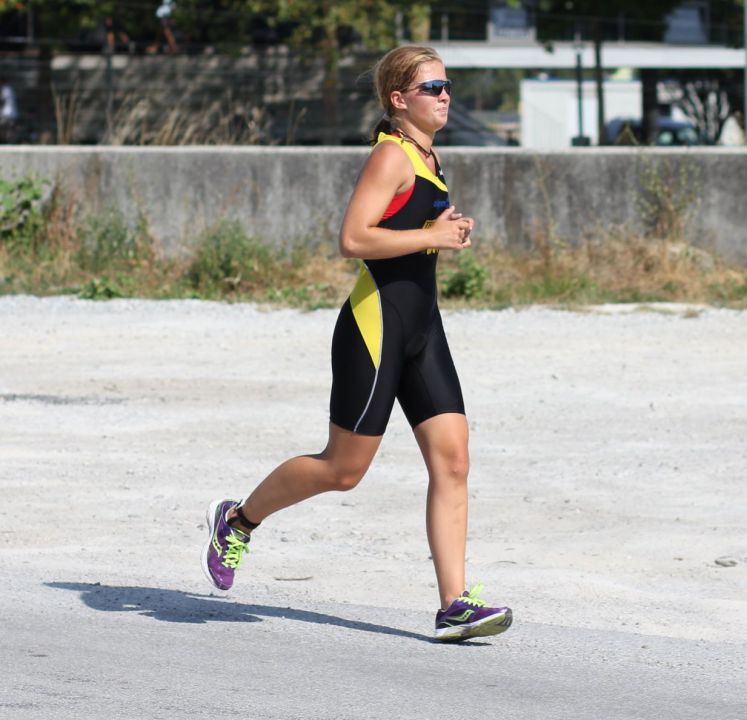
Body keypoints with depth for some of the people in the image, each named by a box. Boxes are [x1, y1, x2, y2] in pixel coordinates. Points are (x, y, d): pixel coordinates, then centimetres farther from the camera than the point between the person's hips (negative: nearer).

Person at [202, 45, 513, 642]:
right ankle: (238, 520, 24)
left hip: (422, 328, 9)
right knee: (344, 469, 1)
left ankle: (454, 605, -5)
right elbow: (352, 239, -23)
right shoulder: (391, 156, -13)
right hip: (375, 324, -9)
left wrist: (449, 229, 11)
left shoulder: (426, 156, 15)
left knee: (452, 462, -3)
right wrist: (431, 236, -19)